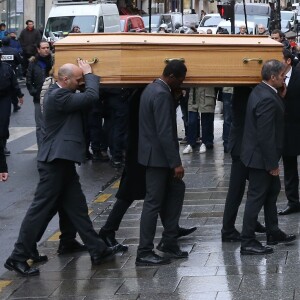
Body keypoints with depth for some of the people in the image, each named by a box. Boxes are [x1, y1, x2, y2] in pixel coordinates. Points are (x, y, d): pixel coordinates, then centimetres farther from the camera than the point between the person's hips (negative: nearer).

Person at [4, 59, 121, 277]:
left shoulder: (61, 94, 12)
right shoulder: (58, 96, -19)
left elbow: (86, 98, 18)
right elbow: (91, 96, -23)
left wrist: (86, 75, 8)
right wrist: (89, 74, -8)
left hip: (62, 161, 10)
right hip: (55, 162, -10)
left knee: (77, 207, 13)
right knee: (41, 209, -4)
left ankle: (97, 250, 19)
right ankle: (18, 257, 2)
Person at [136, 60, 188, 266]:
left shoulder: (153, 88, 11)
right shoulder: (162, 95, -21)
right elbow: (165, 133, -24)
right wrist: (176, 163, -22)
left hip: (155, 154, 10)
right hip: (158, 157, -10)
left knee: (176, 189, 15)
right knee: (153, 203, -3)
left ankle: (169, 242, 19)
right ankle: (144, 253, 3)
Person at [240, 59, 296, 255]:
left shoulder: (261, 91, 5)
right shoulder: (267, 99, -26)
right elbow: (266, 135, -26)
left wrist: (281, 96, 0)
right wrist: (272, 164, -20)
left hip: (260, 153, 10)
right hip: (261, 157, -10)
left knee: (273, 190, 22)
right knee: (257, 197, -1)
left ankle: (273, 233, 34)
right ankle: (248, 243, 7)